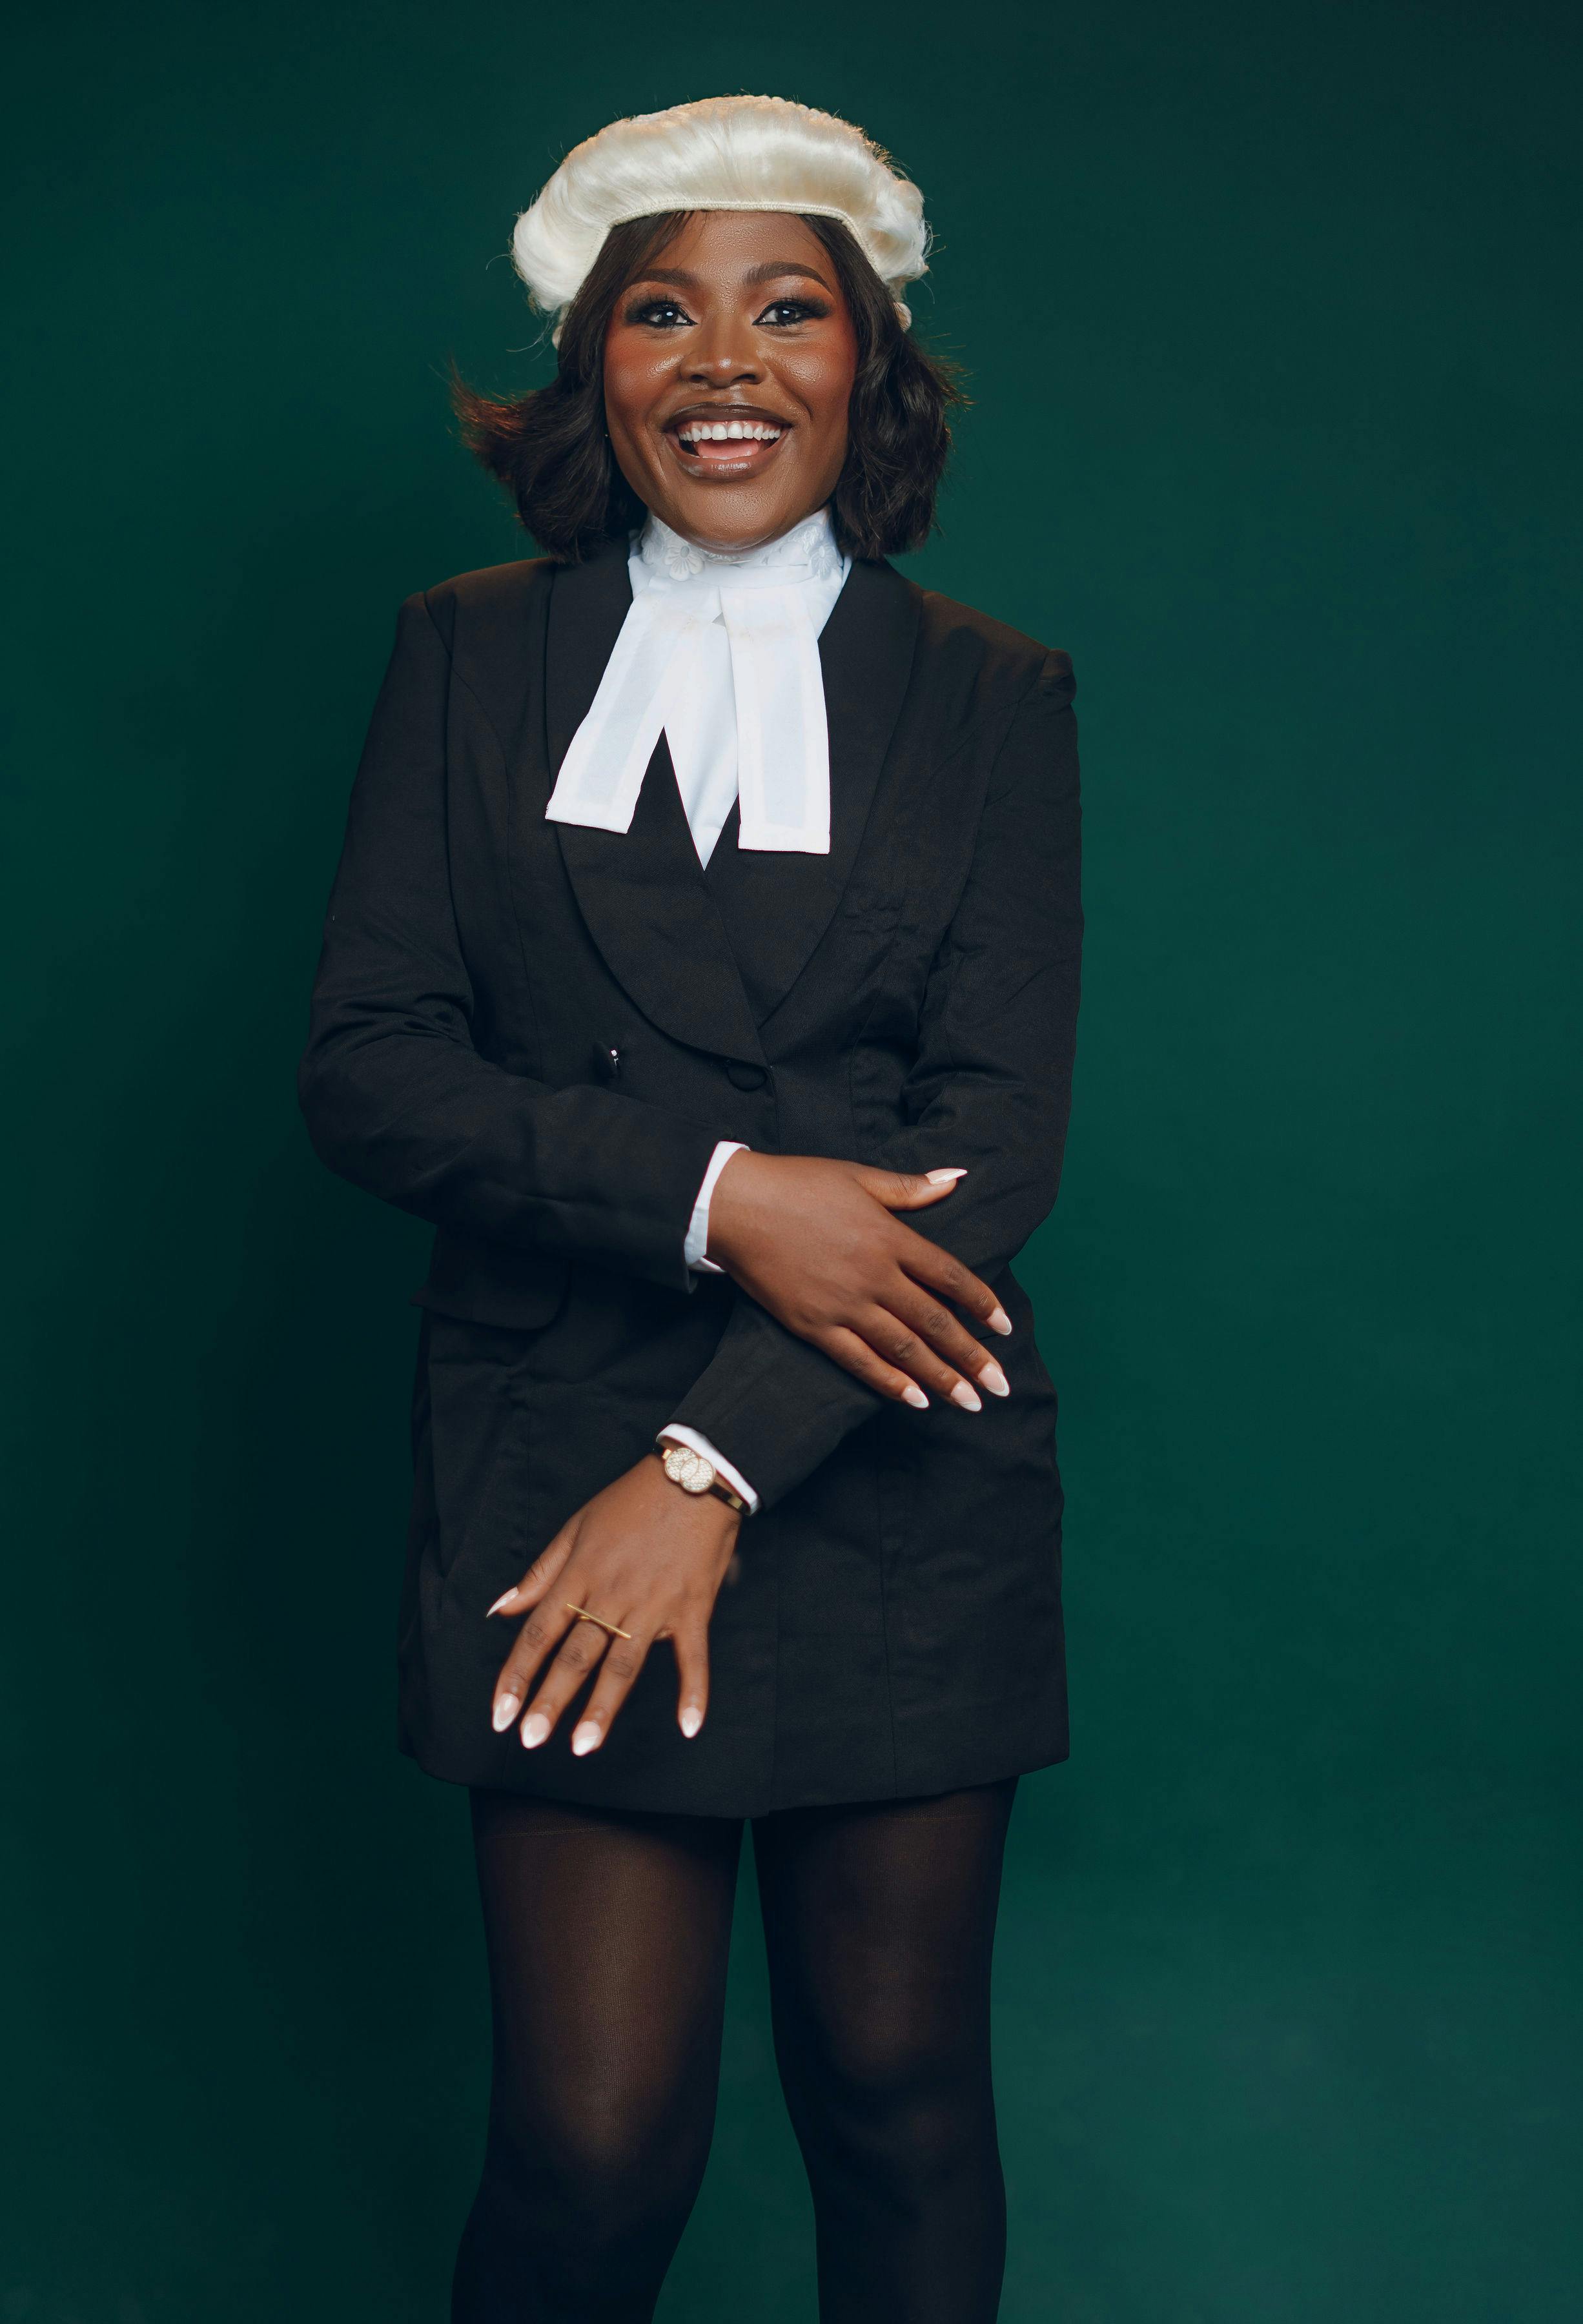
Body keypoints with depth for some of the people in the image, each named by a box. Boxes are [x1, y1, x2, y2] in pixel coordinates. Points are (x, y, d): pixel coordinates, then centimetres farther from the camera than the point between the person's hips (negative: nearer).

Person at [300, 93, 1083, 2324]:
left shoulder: (991, 697, 5)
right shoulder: (471, 660, 7)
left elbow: (997, 1129, -3)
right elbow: (367, 1066, -1)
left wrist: (713, 1469, -13)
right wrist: (716, 1195, -16)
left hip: (893, 1484, 1)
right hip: (553, 1463, 0)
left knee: (898, 2098, 10)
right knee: (595, 2136, -2)